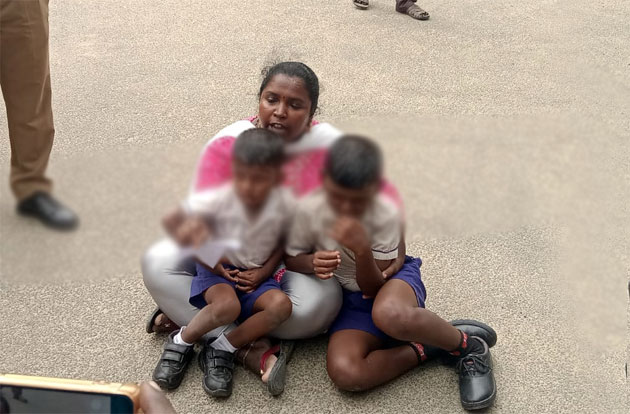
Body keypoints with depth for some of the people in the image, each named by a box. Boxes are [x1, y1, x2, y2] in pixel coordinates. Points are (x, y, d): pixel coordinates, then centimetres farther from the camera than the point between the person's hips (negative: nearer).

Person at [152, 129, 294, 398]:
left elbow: (285, 242, 4)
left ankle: (220, 351, -12)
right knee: (227, 306, -36)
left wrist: (264, 271, -11)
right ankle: (181, 342, -6)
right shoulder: (218, 199, -21)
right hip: (218, 269, -3)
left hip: (255, 275, 3)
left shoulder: (285, 204, -16)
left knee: (281, 305, -28)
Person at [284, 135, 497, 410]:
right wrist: (312, 263, -27)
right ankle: (427, 349, -11)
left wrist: (363, 251, -38)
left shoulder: (387, 213, -21)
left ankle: (468, 345, -16)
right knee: (345, 374, -30)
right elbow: (291, 260, -2)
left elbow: (374, 288, -17)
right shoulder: (308, 209, -18)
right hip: (350, 297, 3)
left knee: (388, 313, -44)